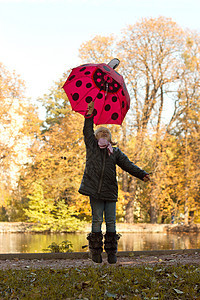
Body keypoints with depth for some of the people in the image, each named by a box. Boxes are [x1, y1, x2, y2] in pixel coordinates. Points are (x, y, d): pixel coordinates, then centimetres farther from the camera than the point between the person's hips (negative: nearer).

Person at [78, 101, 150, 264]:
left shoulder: (115, 152, 13)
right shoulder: (92, 146, 11)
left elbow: (128, 165, 8)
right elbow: (87, 130, 5)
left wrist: (142, 174, -2)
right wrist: (89, 114, -1)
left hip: (110, 191, 1)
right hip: (94, 190, -1)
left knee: (111, 221, 1)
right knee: (97, 220, -1)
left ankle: (112, 253, 7)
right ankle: (96, 252, 5)